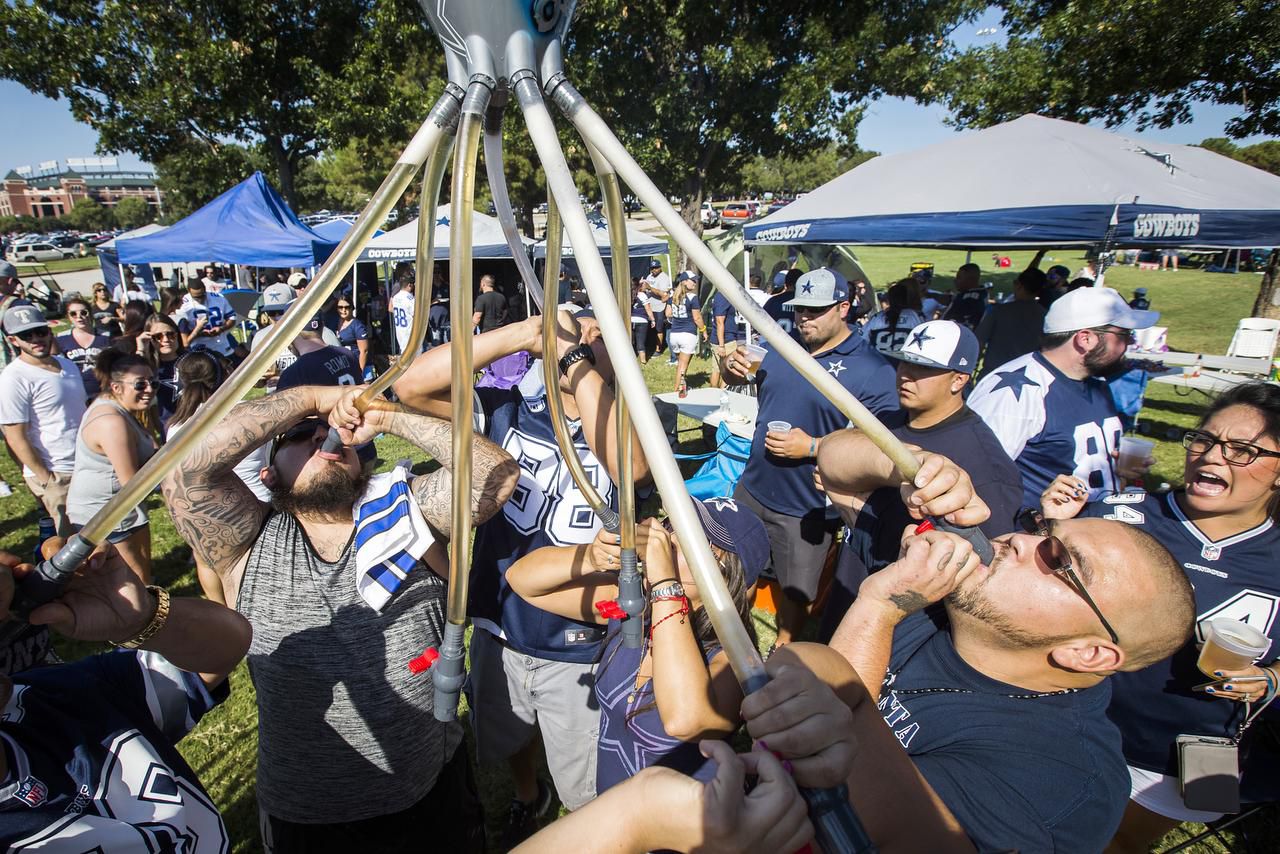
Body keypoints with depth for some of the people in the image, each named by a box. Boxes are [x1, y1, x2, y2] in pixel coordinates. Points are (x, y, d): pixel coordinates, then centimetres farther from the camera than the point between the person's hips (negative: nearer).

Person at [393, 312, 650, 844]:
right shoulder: (509, 411, -7)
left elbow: (629, 465, -38)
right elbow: (411, 384, -18)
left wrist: (576, 354, -32)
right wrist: (519, 334, -25)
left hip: (582, 652, -3)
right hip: (499, 633, 4)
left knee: (591, 799, 19)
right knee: (511, 741, 33)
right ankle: (527, 799, 65)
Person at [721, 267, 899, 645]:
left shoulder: (872, 370, -16)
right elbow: (741, 378, 15)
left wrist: (812, 447, -26)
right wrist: (733, 367, -10)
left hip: (807, 509, -5)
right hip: (752, 490, 5)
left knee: (796, 592, 16)